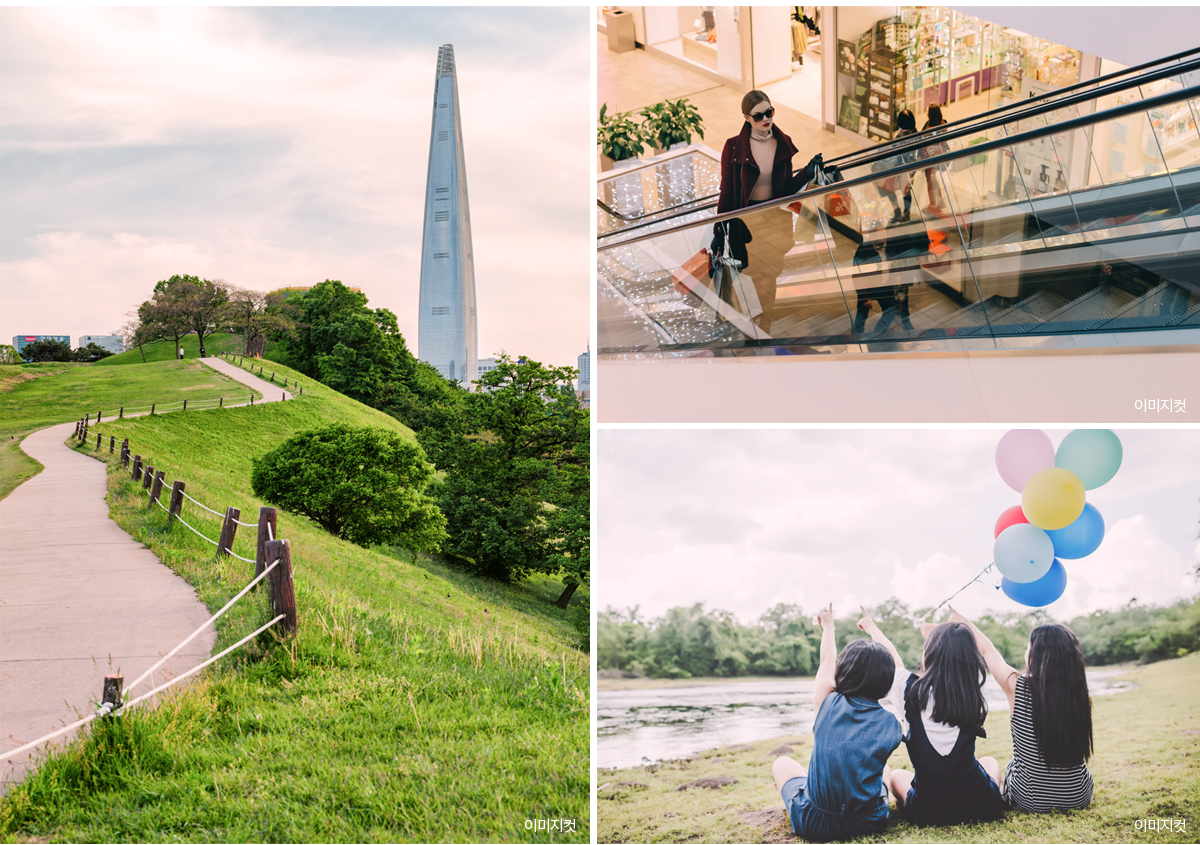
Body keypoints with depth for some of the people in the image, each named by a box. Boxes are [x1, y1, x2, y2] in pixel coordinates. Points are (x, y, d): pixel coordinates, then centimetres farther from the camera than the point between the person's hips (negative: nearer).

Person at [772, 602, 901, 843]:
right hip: (869, 822, 1)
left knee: (782, 764, 28)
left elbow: (827, 662, 13)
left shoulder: (828, 704, -7)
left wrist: (828, 627, 32)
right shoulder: (890, 723, -7)